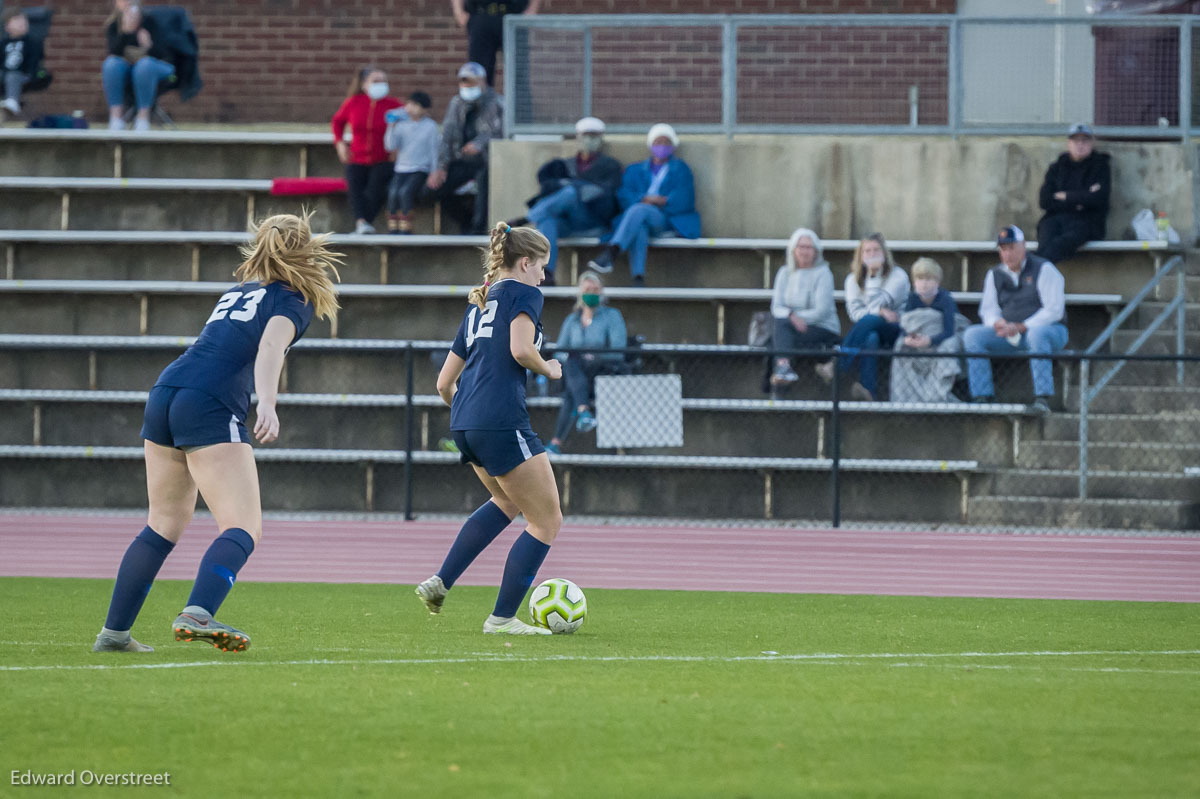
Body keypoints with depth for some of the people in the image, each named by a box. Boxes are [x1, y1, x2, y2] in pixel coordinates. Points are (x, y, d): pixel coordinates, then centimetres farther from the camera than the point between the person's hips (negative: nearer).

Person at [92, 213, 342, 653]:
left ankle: (114, 631, 17)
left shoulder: (238, 292, 27)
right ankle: (196, 614, -34)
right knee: (243, 529, -11)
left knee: (165, 523, 18)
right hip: (211, 404, -7)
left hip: (166, 388, 7)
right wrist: (268, 405, -26)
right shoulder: (294, 301, 6)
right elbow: (271, 345, -12)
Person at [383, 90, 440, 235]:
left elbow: (434, 152, 3)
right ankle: (392, 230, -20)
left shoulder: (430, 127, 0)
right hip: (401, 170, 3)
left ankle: (405, 230, -25)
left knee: (405, 192, -29)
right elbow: (390, 146, 0)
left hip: (420, 170, -3)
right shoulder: (401, 124, 7)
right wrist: (392, 127, -12)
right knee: (393, 193, -25)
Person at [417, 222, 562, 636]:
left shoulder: (477, 306, 24)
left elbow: (444, 383, 24)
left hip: (464, 423, 9)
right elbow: (521, 349, -17)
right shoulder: (524, 294, 1)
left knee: (508, 501, 31)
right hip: (502, 420, -9)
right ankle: (503, 617, 2)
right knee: (547, 521, 3)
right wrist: (549, 369, 3)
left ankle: (440, 582, 20)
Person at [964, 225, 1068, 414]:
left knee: (1036, 334, -42)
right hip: (1009, 334, 5)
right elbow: (988, 309, 11)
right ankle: (981, 397, -21)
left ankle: (1043, 398, -44)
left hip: (1049, 329, -5)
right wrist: (997, 323, -15)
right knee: (972, 335, -16)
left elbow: (1054, 310, -14)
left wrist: (1021, 327, -22)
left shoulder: (1043, 269, -8)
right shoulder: (994, 275, 10)